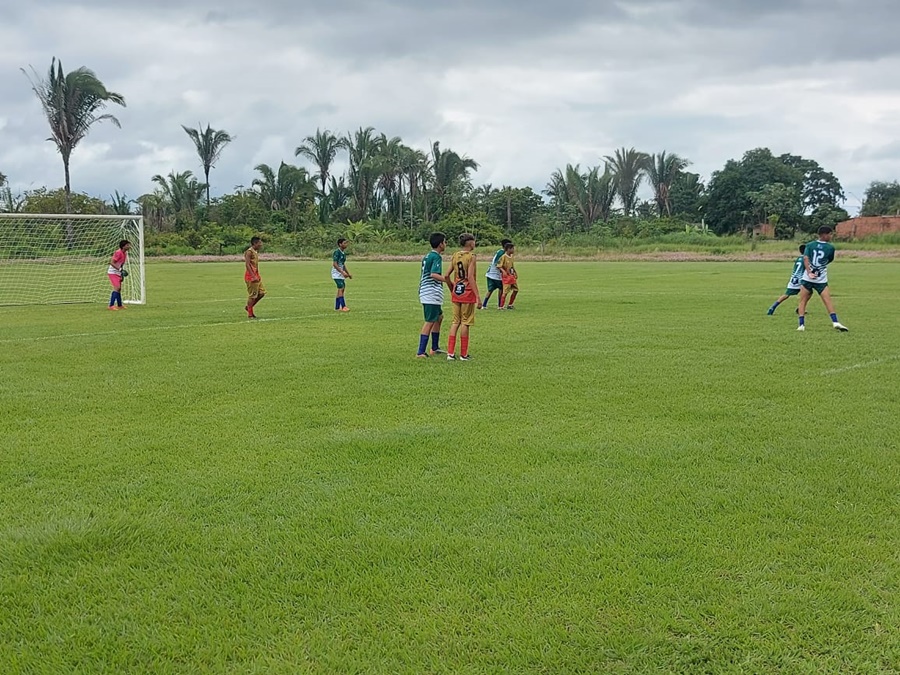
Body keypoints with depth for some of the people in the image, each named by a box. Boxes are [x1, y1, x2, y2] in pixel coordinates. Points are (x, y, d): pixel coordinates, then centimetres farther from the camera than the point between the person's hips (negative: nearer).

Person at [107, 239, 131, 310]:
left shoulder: (125, 253, 7)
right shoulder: (118, 252, -21)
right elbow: (111, 262, -23)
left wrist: (122, 273, 18)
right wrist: (120, 269, -29)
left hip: (118, 273, 9)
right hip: (112, 272, -9)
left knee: (119, 289, 15)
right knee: (117, 288, -19)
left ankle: (119, 305, 25)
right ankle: (111, 306, -20)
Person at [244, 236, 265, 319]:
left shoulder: (256, 252, 15)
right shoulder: (249, 252, -15)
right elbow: (247, 265, -22)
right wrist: (253, 276, -26)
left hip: (256, 276, 10)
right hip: (251, 276, -10)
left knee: (262, 292, 10)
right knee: (252, 295, -4)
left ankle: (249, 307, 21)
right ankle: (250, 314, 4)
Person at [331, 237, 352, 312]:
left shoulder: (343, 253, 13)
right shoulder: (337, 252, -14)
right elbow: (334, 264, -21)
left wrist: (348, 274, 20)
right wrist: (343, 272, -26)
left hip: (341, 274, 9)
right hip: (336, 273, -9)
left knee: (341, 290, 7)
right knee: (341, 289, -15)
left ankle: (337, 308, 10)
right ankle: (343, 307, -18)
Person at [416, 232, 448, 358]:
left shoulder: (427, 256, 15)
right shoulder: (436, 257, -13)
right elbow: (434, 275, -25)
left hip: (425, 293, 10)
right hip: (432, 294, -10)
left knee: (439, 317, 22)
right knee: (430, 322, -7)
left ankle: (435, 348, 27)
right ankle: (420, 352, -8)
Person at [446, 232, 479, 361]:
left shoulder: (455, 256, 7)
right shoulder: (471, 257, -11)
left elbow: (447, 275, 6)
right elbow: (470, 277, -19)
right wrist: (477, 295, -18)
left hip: (456, 292, 6)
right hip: (468, 293, -6)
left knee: (455, 322, 11)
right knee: (465, 322, 2)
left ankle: (450, 353, 7)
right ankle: (463, 354, 7)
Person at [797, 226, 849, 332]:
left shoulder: (809, 245, 5)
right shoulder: (830, 247, 1)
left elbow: (805, 258, -9)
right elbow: (830, 260, 16)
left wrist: (809, 273, -15)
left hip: (807, 278, 2)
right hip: (821, 280, -2)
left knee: (803, 301, 7)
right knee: (828, 300, -3)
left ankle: (801, 325, -1)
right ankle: (835, 322, -15)